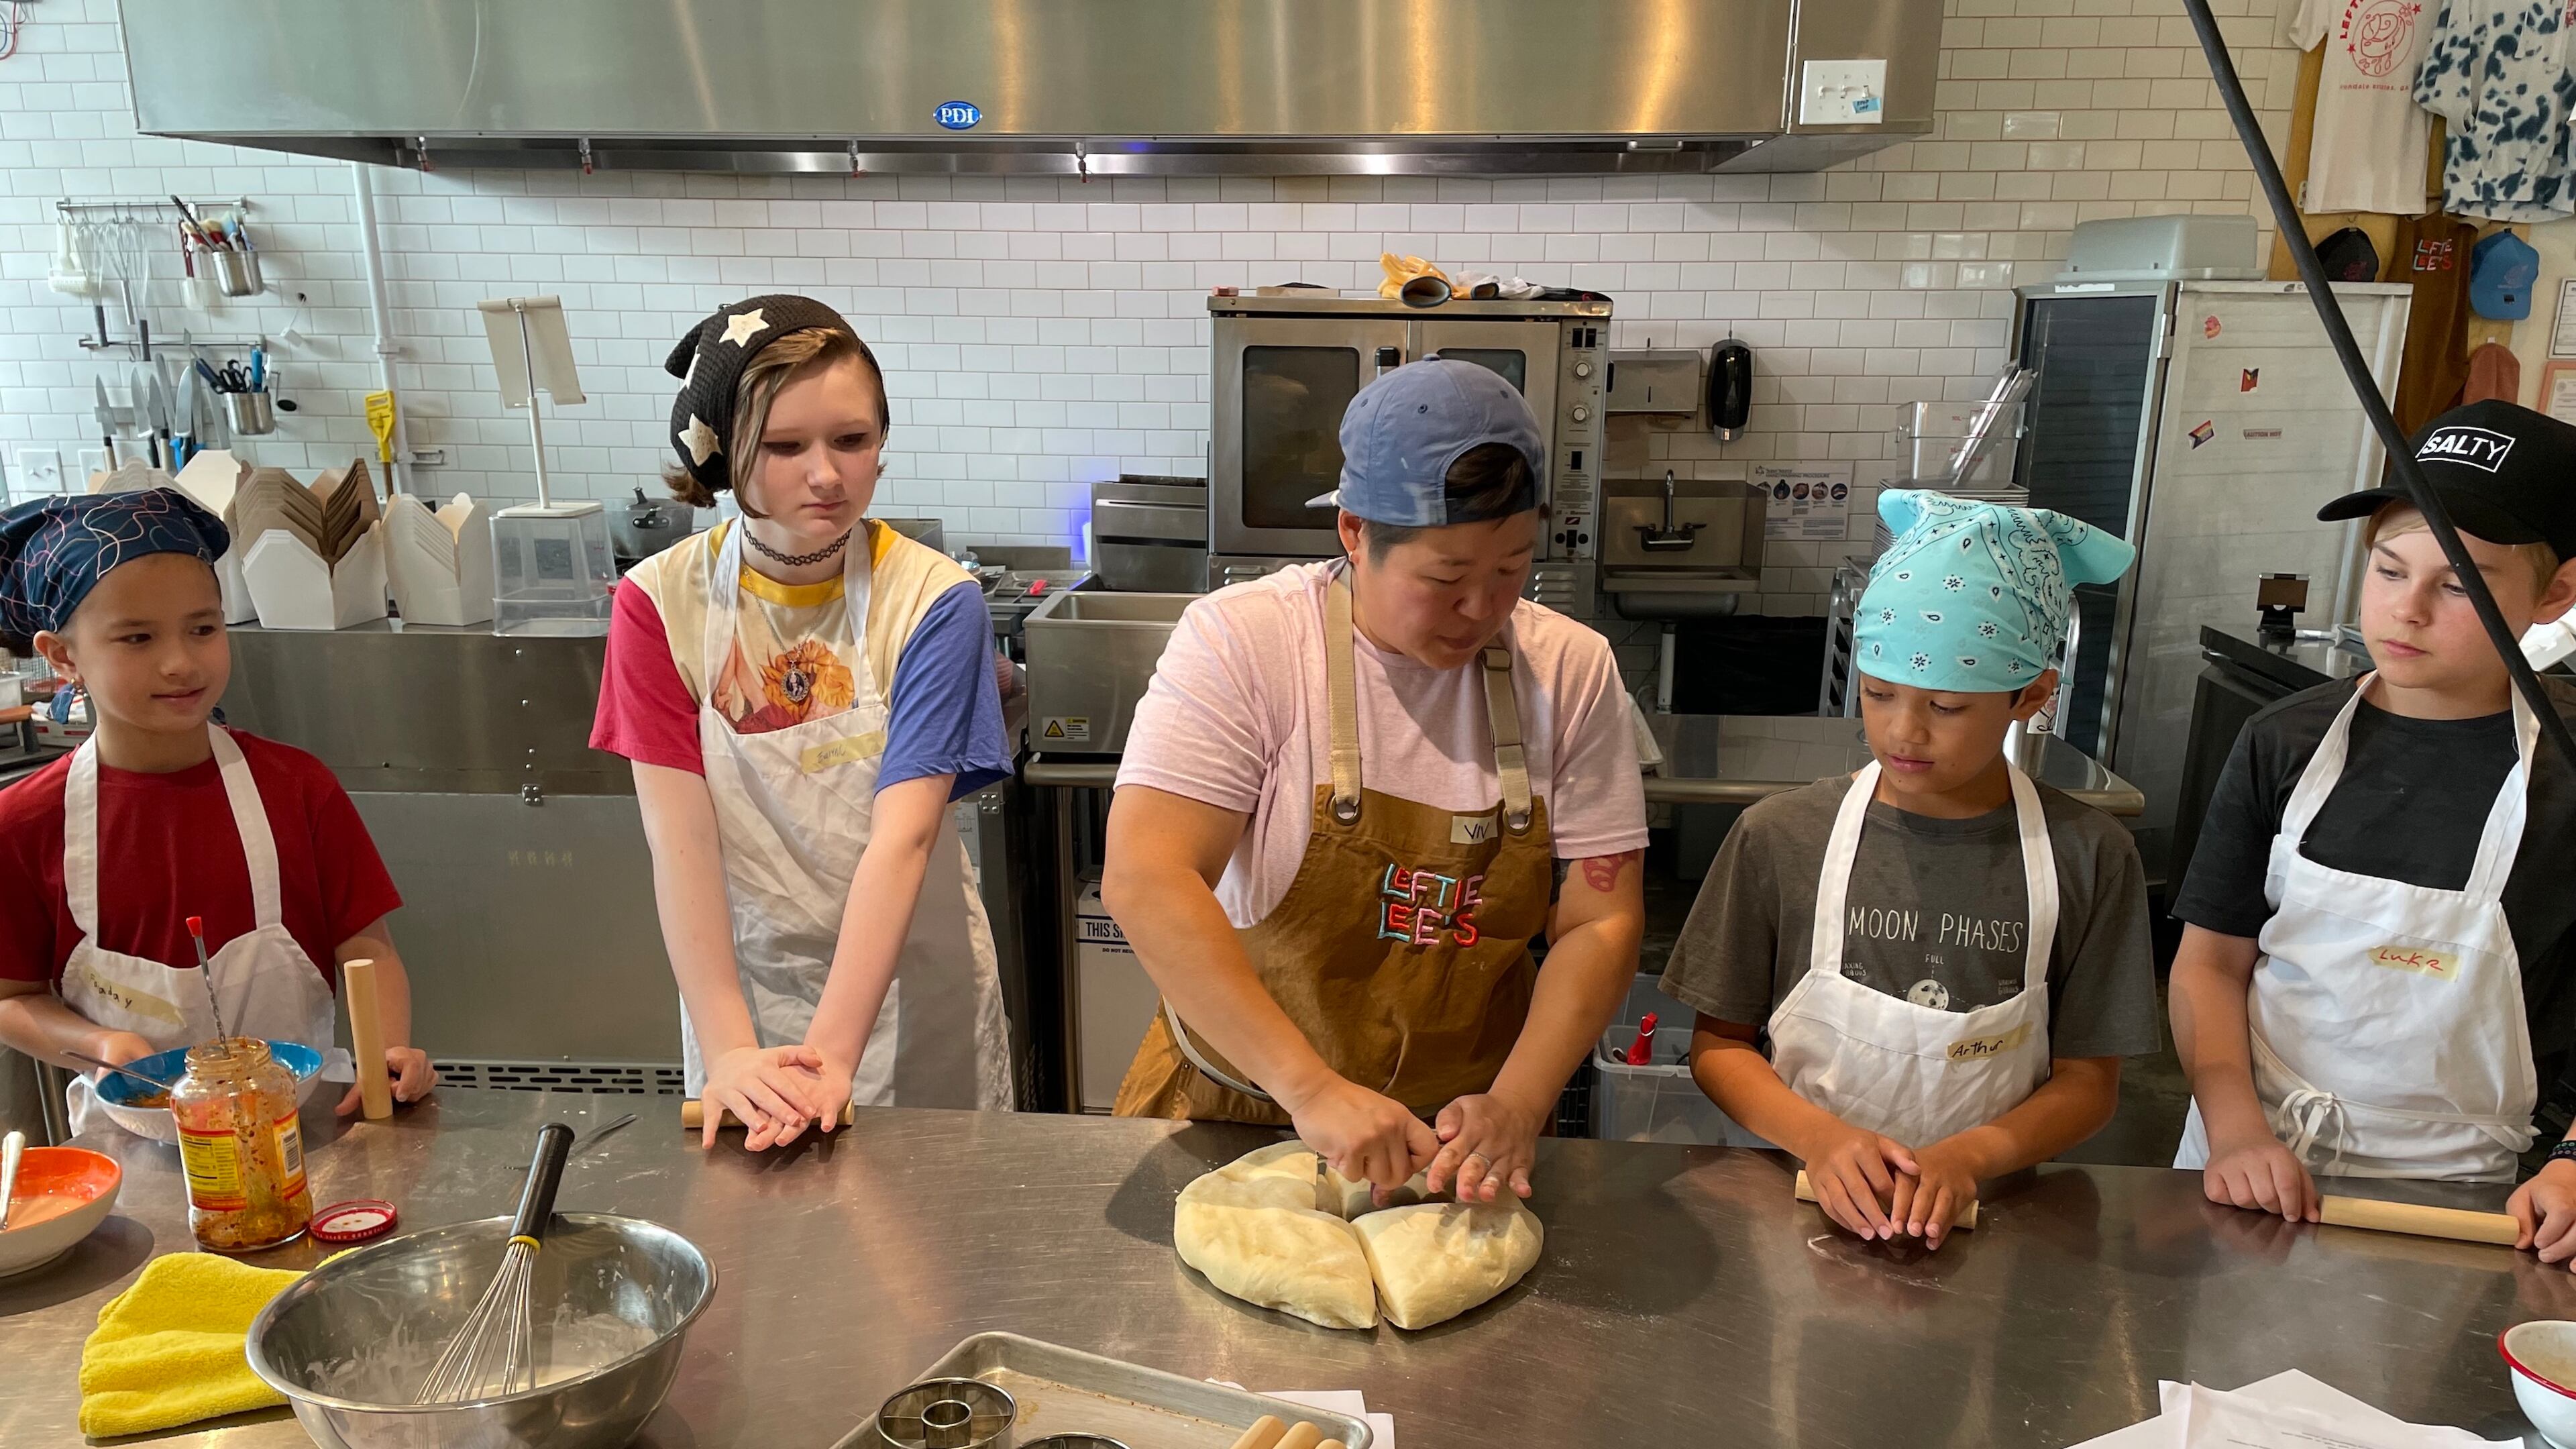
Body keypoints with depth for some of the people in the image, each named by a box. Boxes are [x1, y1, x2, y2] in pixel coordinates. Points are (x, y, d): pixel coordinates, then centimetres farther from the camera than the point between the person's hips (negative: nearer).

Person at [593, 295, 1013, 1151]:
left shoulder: (934, 601, -15)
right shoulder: (661, 603, -9)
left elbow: (902, 838, -23)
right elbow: (680, 840, -14)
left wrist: (832, 1055, -31)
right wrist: (729, 1051, -23)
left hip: (910, 982, -1)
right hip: (742, 977, 1)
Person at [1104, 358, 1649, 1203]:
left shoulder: (1571, 671, -4)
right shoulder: (1241, 642, -14)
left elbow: (1601, 922, -3)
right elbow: (1143, 881, -23)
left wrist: (1517, 1106, -16)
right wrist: (1313, 1089, -28)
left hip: (1461, 1134, 1)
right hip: (1233, 1117, 0)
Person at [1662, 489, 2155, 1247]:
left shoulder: (2085, 857, -2)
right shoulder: (1781, 837, -3)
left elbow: (2088, 1081, 3)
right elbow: (1718, 1042, 2)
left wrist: (1967, 1156, -14)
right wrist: (1818, 1136, -15)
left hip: (1977, 1212, 1)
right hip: (1802, 1202, 0)